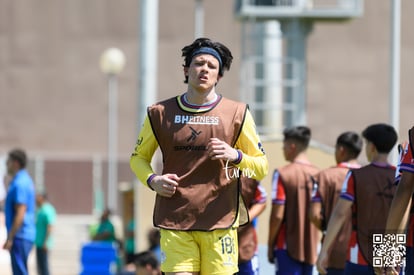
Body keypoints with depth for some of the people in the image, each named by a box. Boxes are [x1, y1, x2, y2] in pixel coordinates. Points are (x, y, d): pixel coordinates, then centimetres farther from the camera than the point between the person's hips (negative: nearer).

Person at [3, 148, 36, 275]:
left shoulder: (19, 184, -16)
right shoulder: (26, 180, 16)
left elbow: (20, 214, -21)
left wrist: (10, 238, -20)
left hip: (20, 236, -10)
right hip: (26, 235, 10)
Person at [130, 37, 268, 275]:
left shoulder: (236, 113, 5)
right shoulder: (161, 113, 8)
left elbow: (262, 167, 8)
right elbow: (138, 157, 20)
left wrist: (235, 156, -13)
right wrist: (152, 180, -1)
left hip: (220, 221, 0)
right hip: (175, 220, 0)